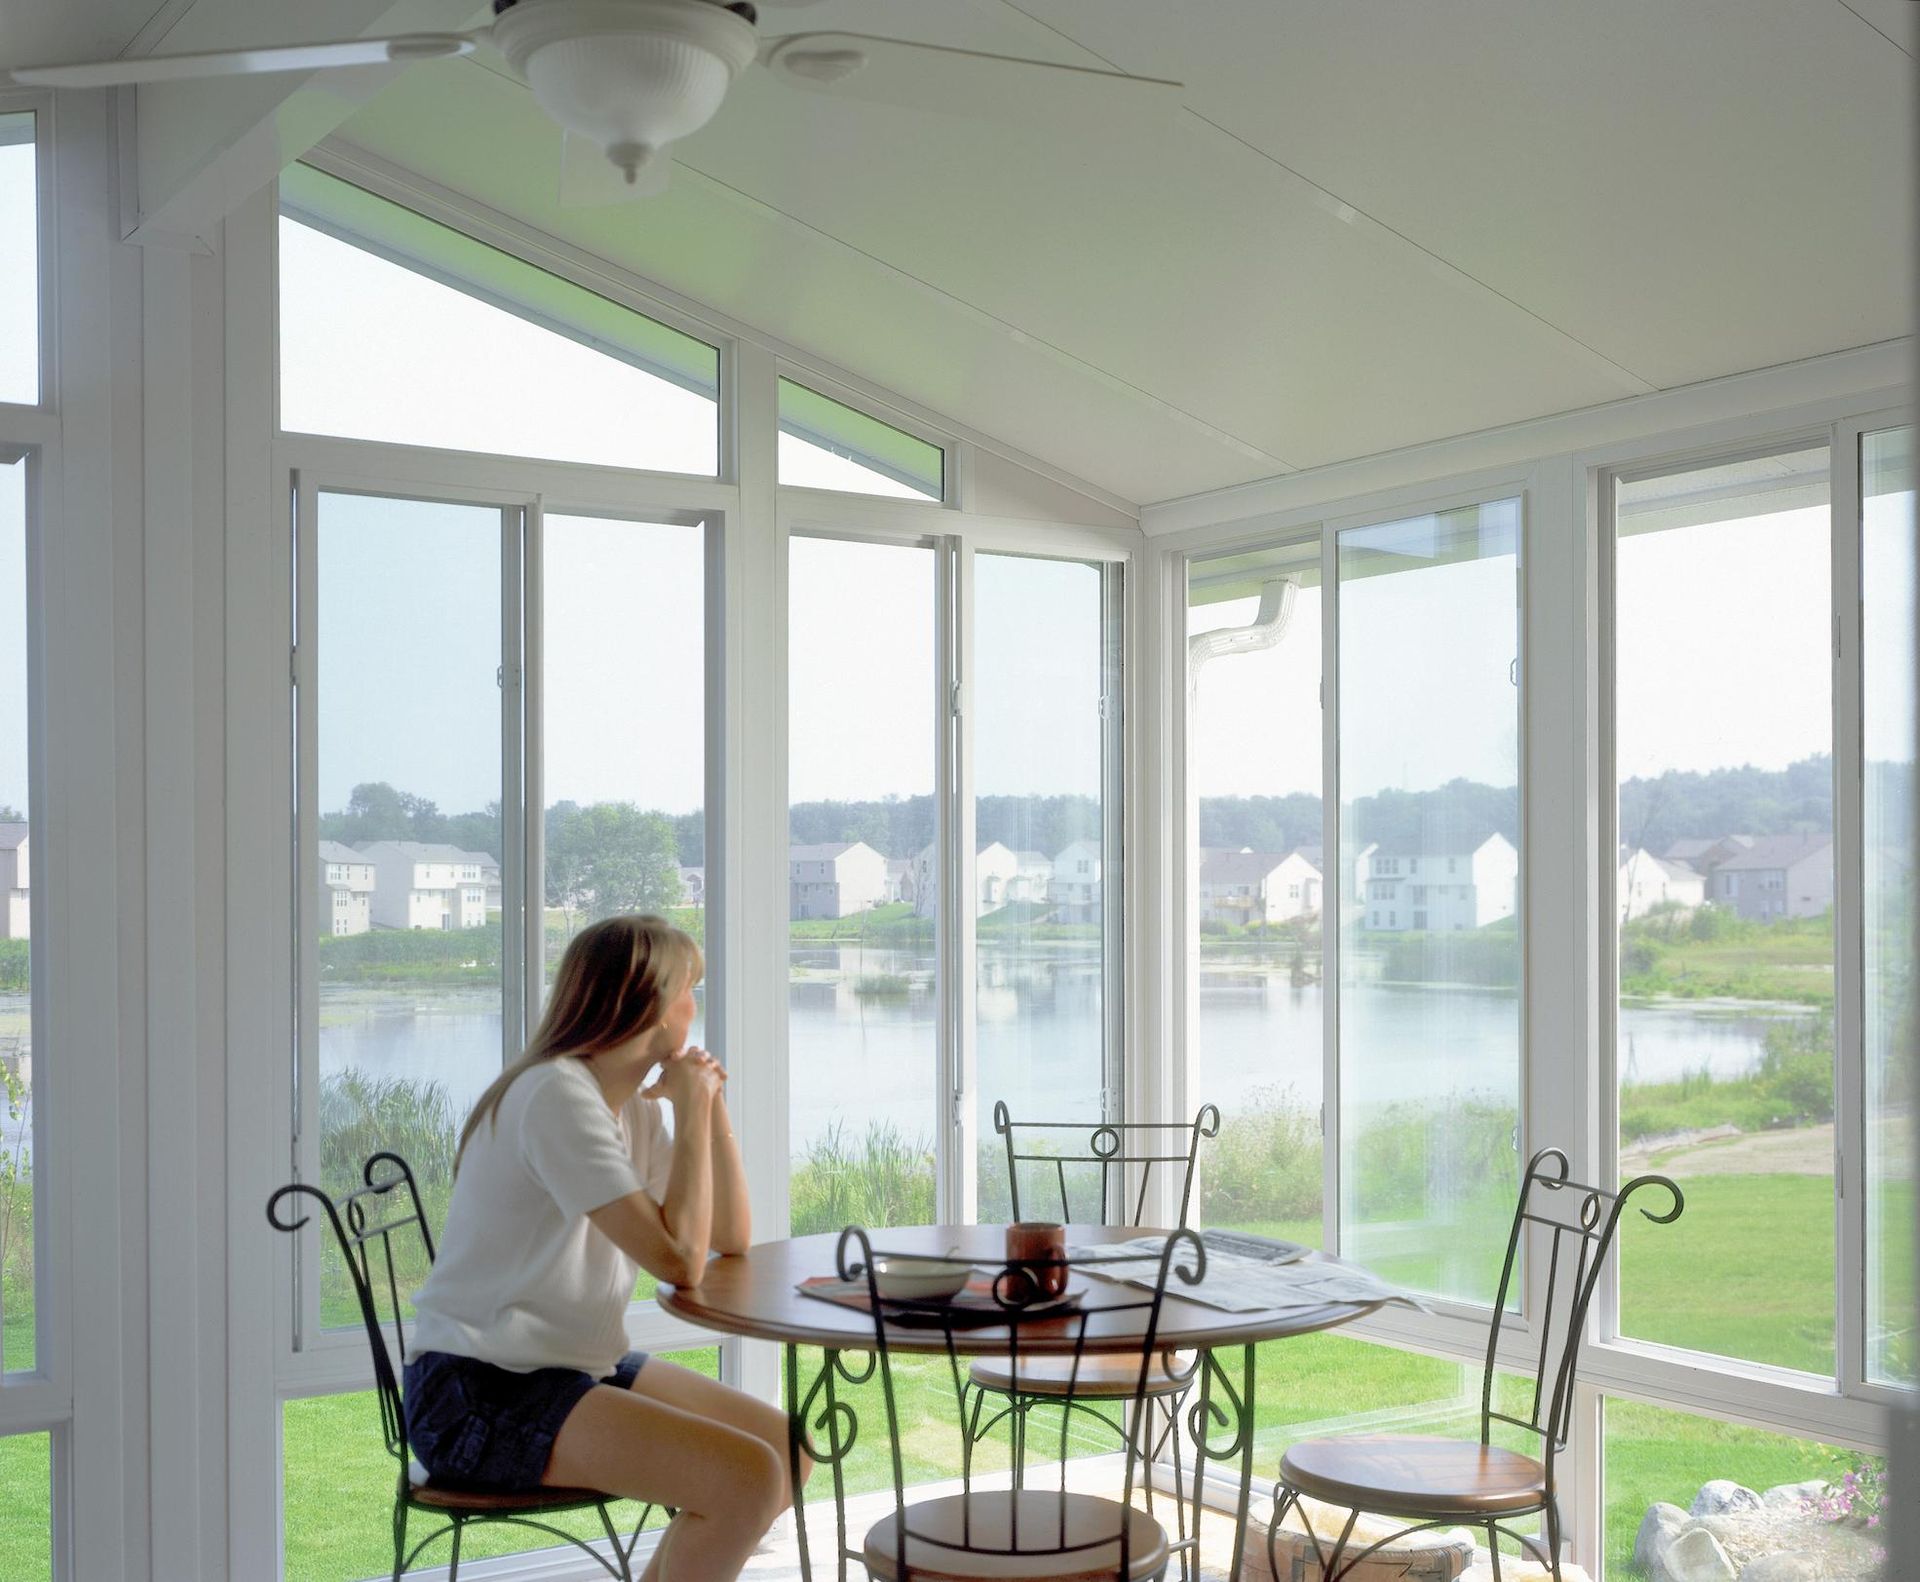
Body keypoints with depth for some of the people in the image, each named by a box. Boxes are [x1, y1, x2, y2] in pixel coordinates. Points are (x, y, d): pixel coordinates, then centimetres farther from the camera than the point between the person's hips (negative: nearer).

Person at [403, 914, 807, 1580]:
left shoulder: (630, 1105, 10)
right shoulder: (558, 1096, -18)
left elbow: (732, 1237, 12)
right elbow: (679, 1259, -24)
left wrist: (709, 1103, 4)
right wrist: (690, 1107, -14)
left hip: (576, 1369, 10)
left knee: (787, 1450, 5)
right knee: (747, 1481, -21)